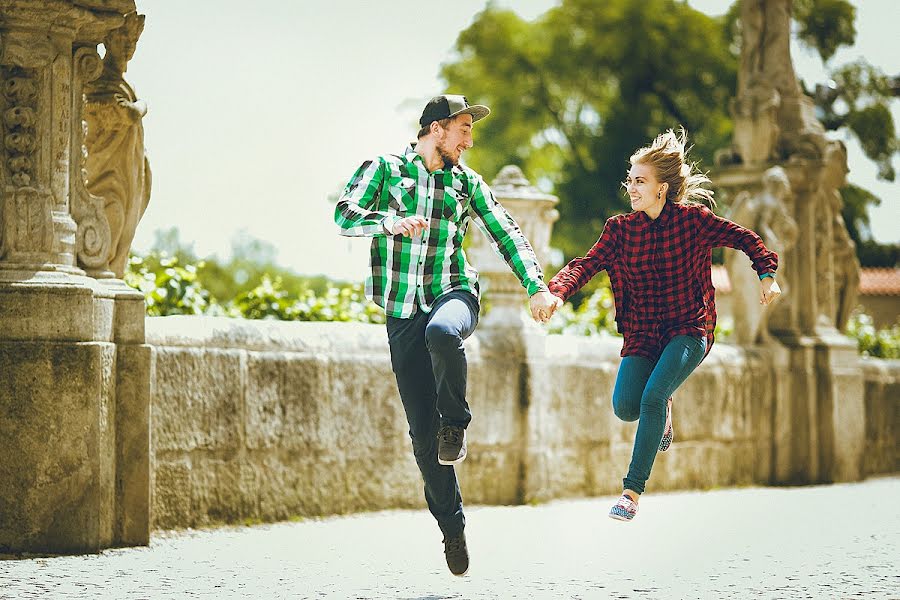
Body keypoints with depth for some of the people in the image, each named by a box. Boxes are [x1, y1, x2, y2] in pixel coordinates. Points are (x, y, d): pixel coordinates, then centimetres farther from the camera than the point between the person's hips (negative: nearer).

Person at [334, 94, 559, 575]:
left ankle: (455, 423, -14)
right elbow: (345, 215, -10)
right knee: (422, 431, -2)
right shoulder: (384, 169, 2)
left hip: (453, 294, 0)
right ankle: (452, 526, 10)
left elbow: (506, 234, 12)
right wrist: (393, 222, -28)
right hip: (403, 314, 0)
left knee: (442, 332, -39)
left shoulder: (466, 182, 11)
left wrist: (536, 285, -1)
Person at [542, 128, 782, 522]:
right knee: (625, 407, -18)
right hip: (642, 333, 3)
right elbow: (587, 264, -9)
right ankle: (663, 411, 21)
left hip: (688, 330, -3)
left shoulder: (691, 219, -3)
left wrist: (766, 274, -7)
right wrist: (557, 293, -27)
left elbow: (743, 238, 6)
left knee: (652, 397, -25)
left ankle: (633, 490, -15)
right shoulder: (620, 229, 3)